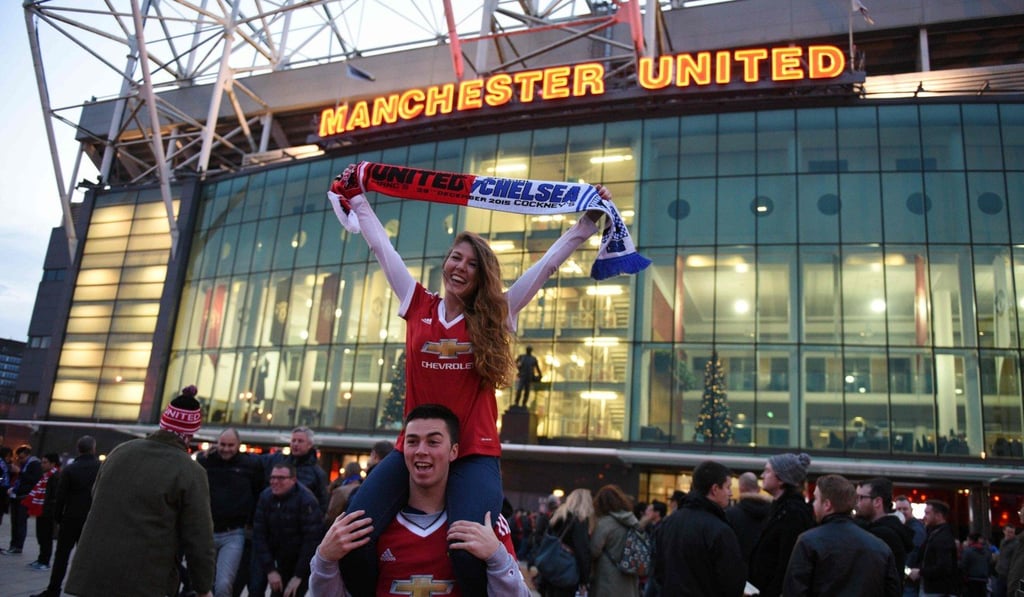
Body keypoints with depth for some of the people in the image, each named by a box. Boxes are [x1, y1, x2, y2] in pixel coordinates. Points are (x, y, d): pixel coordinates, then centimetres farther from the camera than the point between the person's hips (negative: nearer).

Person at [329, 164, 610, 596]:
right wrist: (356, 197, 24)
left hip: (474, 454, -2)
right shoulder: (418, 306, 8)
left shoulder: (494, 317, 4)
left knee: (471, 553, -26)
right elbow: (381, 246, 16)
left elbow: (547, 264, 5)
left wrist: (589, 221, 5)